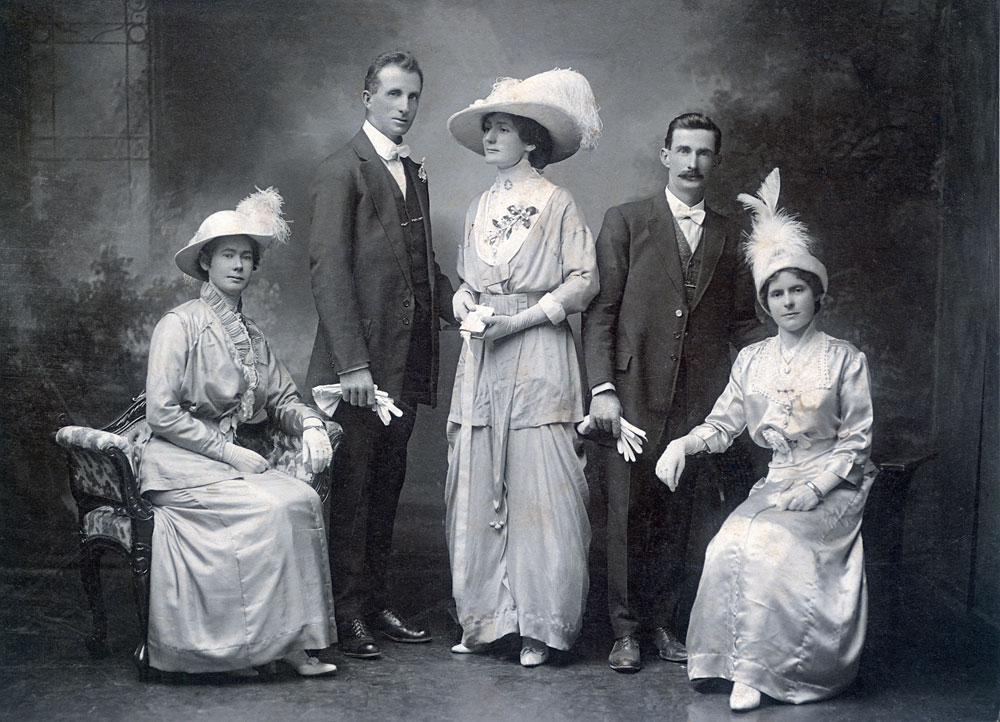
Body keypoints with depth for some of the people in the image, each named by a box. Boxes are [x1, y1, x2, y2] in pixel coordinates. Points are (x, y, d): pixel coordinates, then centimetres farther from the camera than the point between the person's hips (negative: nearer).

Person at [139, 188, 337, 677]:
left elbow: (282, 397, 17)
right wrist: (228, 451, -13)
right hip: (178, 463, -6)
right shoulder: (180, 325, -5)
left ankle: (292, 640, -20)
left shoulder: (253, 337, 17)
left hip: (232, 458, 6)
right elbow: (161, 413, -11)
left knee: (304, 499, -21)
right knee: (273, 507, -27)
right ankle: (276, 639, -17)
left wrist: (311, 425, -6)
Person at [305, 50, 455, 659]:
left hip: (406, 363, 8)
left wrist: (459, 306, 0)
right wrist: (353, 363, -20)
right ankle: (348, 614, 8)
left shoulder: (414, 174, 18)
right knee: (352, 488, -1)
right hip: (362, 363, -7)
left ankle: (377, 602, 22)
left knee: (387, 486, 13)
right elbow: (328, 268, -14)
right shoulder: (343, 171, -7)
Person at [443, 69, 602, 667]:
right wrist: (469, 310, -1)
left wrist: (519, 319, -12)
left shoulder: (557, 202, 1)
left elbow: (585, 281, -5)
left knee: (539, 488, -6)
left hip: (538, 355, -5)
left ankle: (538, 626, 0)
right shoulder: (480, 207, 17)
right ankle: (485, 617, 11)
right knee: (478, 486, 3)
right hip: (482, 358, 5)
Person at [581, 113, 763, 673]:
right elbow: (600, 310, 0)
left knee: (676, 515, 6)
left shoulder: (728, 238, 14)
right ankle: (626, 630, 10)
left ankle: (664, 622, 19)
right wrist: (602, 387, -10)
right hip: (633, 392, -2)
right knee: (628, 511, -1)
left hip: (696, 397, 2)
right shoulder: (626, 222, 5)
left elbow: (742, 322, 15)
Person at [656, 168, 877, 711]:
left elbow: (856, 440, -2)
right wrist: (681, 444, -8)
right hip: (775, 481, 3)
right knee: (733, 542, -27)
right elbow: (723, 424, 12)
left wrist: (815, 487, -15)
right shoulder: (751, 361, 11)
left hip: (834, 486, -3)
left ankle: (753, 668, -21)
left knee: (770, 542, -31)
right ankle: (746, 665, -16)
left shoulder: (844, 359, 0)